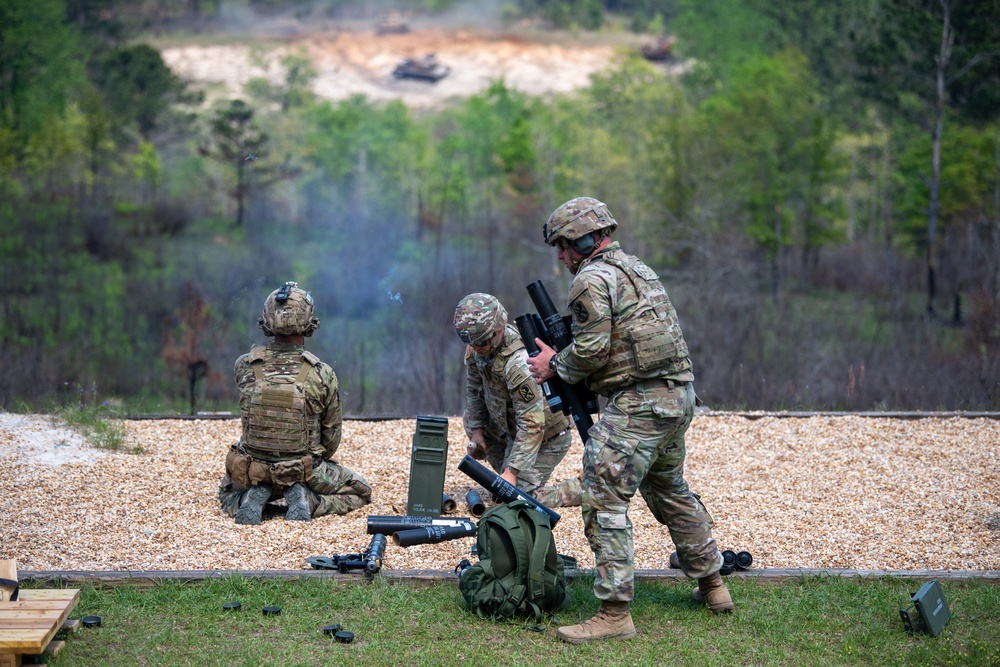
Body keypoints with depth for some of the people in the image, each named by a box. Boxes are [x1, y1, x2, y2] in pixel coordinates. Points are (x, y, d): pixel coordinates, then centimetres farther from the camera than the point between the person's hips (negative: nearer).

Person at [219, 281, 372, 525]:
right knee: (360, 491, 23)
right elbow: (331, 439, -3)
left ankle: (253, 498, 0)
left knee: (228, 495, 36)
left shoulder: (244, 366, -13)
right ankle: (307, 500, -4)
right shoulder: (323, 375, -16)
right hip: (305, 473, -2)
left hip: (252, 471, 2)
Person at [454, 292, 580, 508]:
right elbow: (474, 386, 7)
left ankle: (580, 490, 3)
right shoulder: (479, 345, -12)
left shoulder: (518, 365, -37)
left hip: (545, 437, -9)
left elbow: (532, 427, -35)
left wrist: (512, 472, -35)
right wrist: (476, 429, 2)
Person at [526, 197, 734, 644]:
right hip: (678, 396, 10)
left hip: (639, 405, -10)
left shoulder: (593, 279, -10)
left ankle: (614, 614, -10)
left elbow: (591, 351, -16)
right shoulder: (638, 268, 20)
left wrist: (554, 365, 2)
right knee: (670, 491, 25)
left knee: (604, 501, -8)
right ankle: (712, 585, 34)